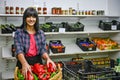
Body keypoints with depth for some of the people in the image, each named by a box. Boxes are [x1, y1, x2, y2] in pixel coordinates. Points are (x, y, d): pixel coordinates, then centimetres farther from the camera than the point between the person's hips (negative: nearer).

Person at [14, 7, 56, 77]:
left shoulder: (41, 33, 3)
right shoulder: (19, 33, -7)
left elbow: (43, 49, -3)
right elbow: (19, 50, -18)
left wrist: (48, 59, -25)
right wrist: (25, 63, -36)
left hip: (38, 62, 3)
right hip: (23, 62, -2)